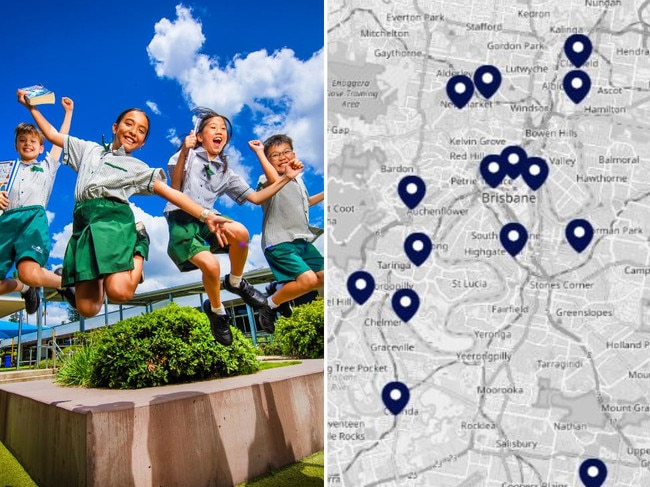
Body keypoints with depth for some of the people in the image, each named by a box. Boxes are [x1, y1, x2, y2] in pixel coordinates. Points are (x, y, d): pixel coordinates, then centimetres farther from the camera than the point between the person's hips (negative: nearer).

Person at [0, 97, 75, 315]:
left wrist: (68, 111, 37)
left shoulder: (47, 166, 29)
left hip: (33, 218, -3)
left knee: (29, 274, -30)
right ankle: (26, 289, 21)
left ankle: (65, 284, 0)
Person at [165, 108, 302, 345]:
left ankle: (236, 283, -4)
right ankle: (217, 311, 2)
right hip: (181, 218, -3)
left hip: (206, 217, 4)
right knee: (211, 265, -29)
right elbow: (175, 188, -7)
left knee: (240, 232, -31)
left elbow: (256, 197, 17)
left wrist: (286, 178, 10)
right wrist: (184, 154, -21)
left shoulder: (225, 172, 20)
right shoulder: (189, 155, 6)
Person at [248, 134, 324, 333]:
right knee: (308, 279, -24)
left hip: (303, 240, 8)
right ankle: (270, 304, 1)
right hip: (279, 243, -8)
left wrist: (324, 195, 25)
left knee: (324, 277, 8)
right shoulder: (266, 180, -11)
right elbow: (275, 181, -38)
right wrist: (259, 152, -31)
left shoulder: (298, 180, 14)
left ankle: (279, 287, 24)